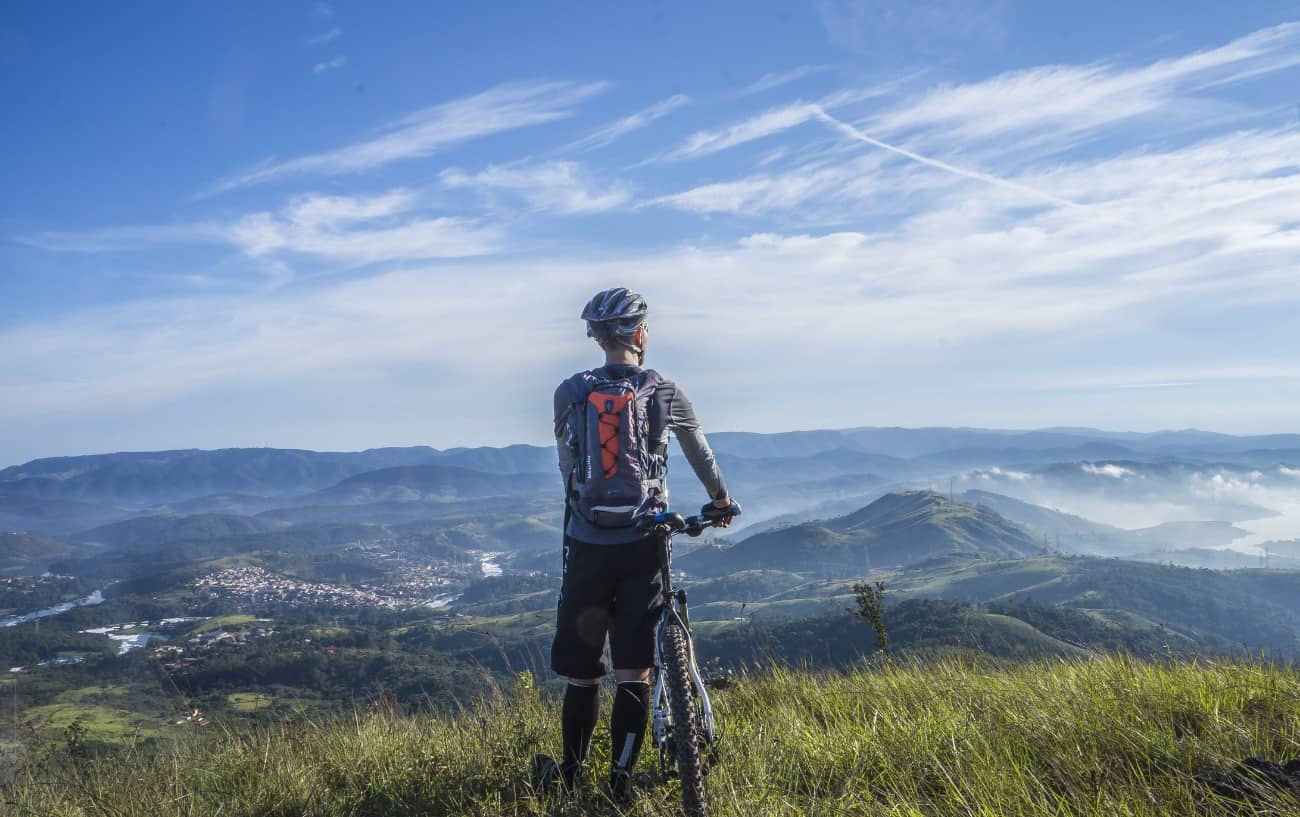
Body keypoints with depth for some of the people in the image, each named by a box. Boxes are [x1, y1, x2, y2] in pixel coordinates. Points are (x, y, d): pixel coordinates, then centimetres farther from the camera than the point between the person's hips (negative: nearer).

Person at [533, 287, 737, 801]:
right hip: (642, 546, -1)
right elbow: (701, 453, 18)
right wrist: (720, 499, 35)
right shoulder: (665, 392, 2)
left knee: (581, 672, 11)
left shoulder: (569, 393, 2)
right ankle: (619, 784, 10)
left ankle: (569, 778, 24)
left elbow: (568, 467, 11)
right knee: (633, 672, 6)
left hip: (587, 545, 1)